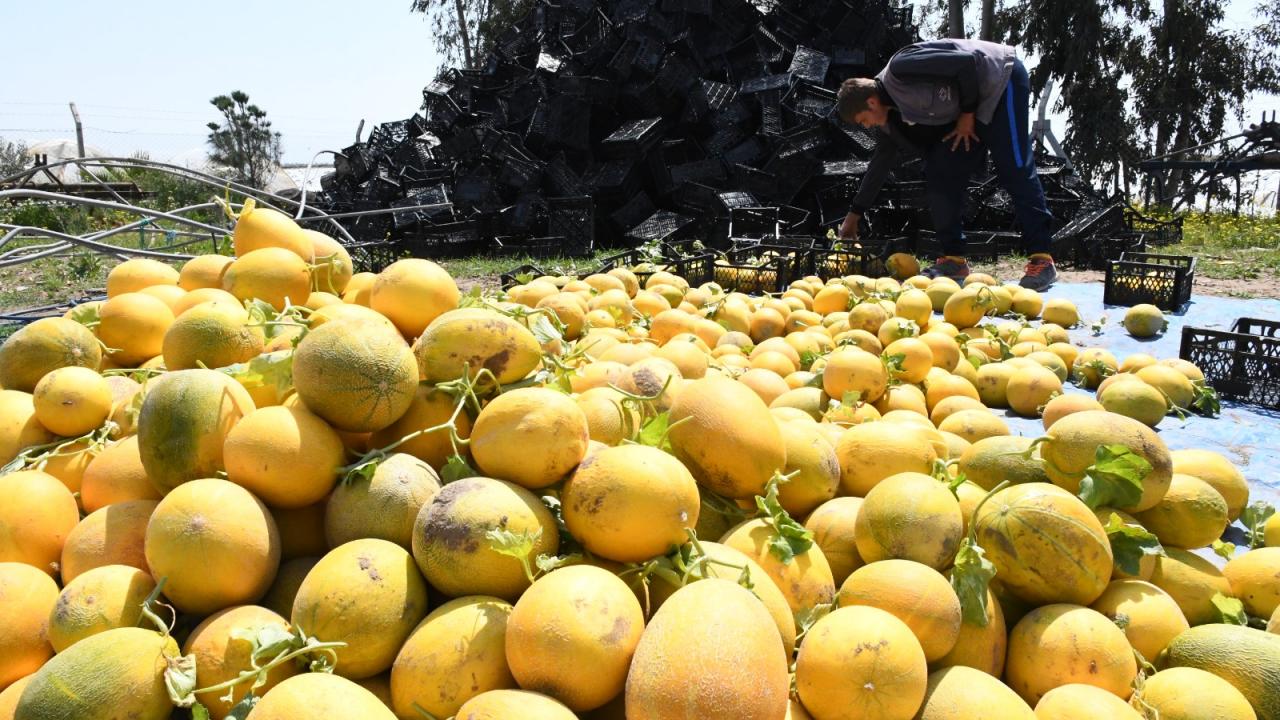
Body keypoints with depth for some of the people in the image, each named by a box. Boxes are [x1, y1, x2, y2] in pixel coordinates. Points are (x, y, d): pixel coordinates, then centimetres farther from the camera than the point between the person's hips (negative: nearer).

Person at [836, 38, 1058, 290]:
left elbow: (967, 62, -26)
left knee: (1015, 170, -14)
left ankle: (1042, 260, -11)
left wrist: (968, 114, -16)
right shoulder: (890, 114, 2)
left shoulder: (901, 69, -26)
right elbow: (881, 163, 11)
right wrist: (854, 215, 15)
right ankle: (954, 259, 3)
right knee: (940, 174, -1)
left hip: (1001, 81, -8)